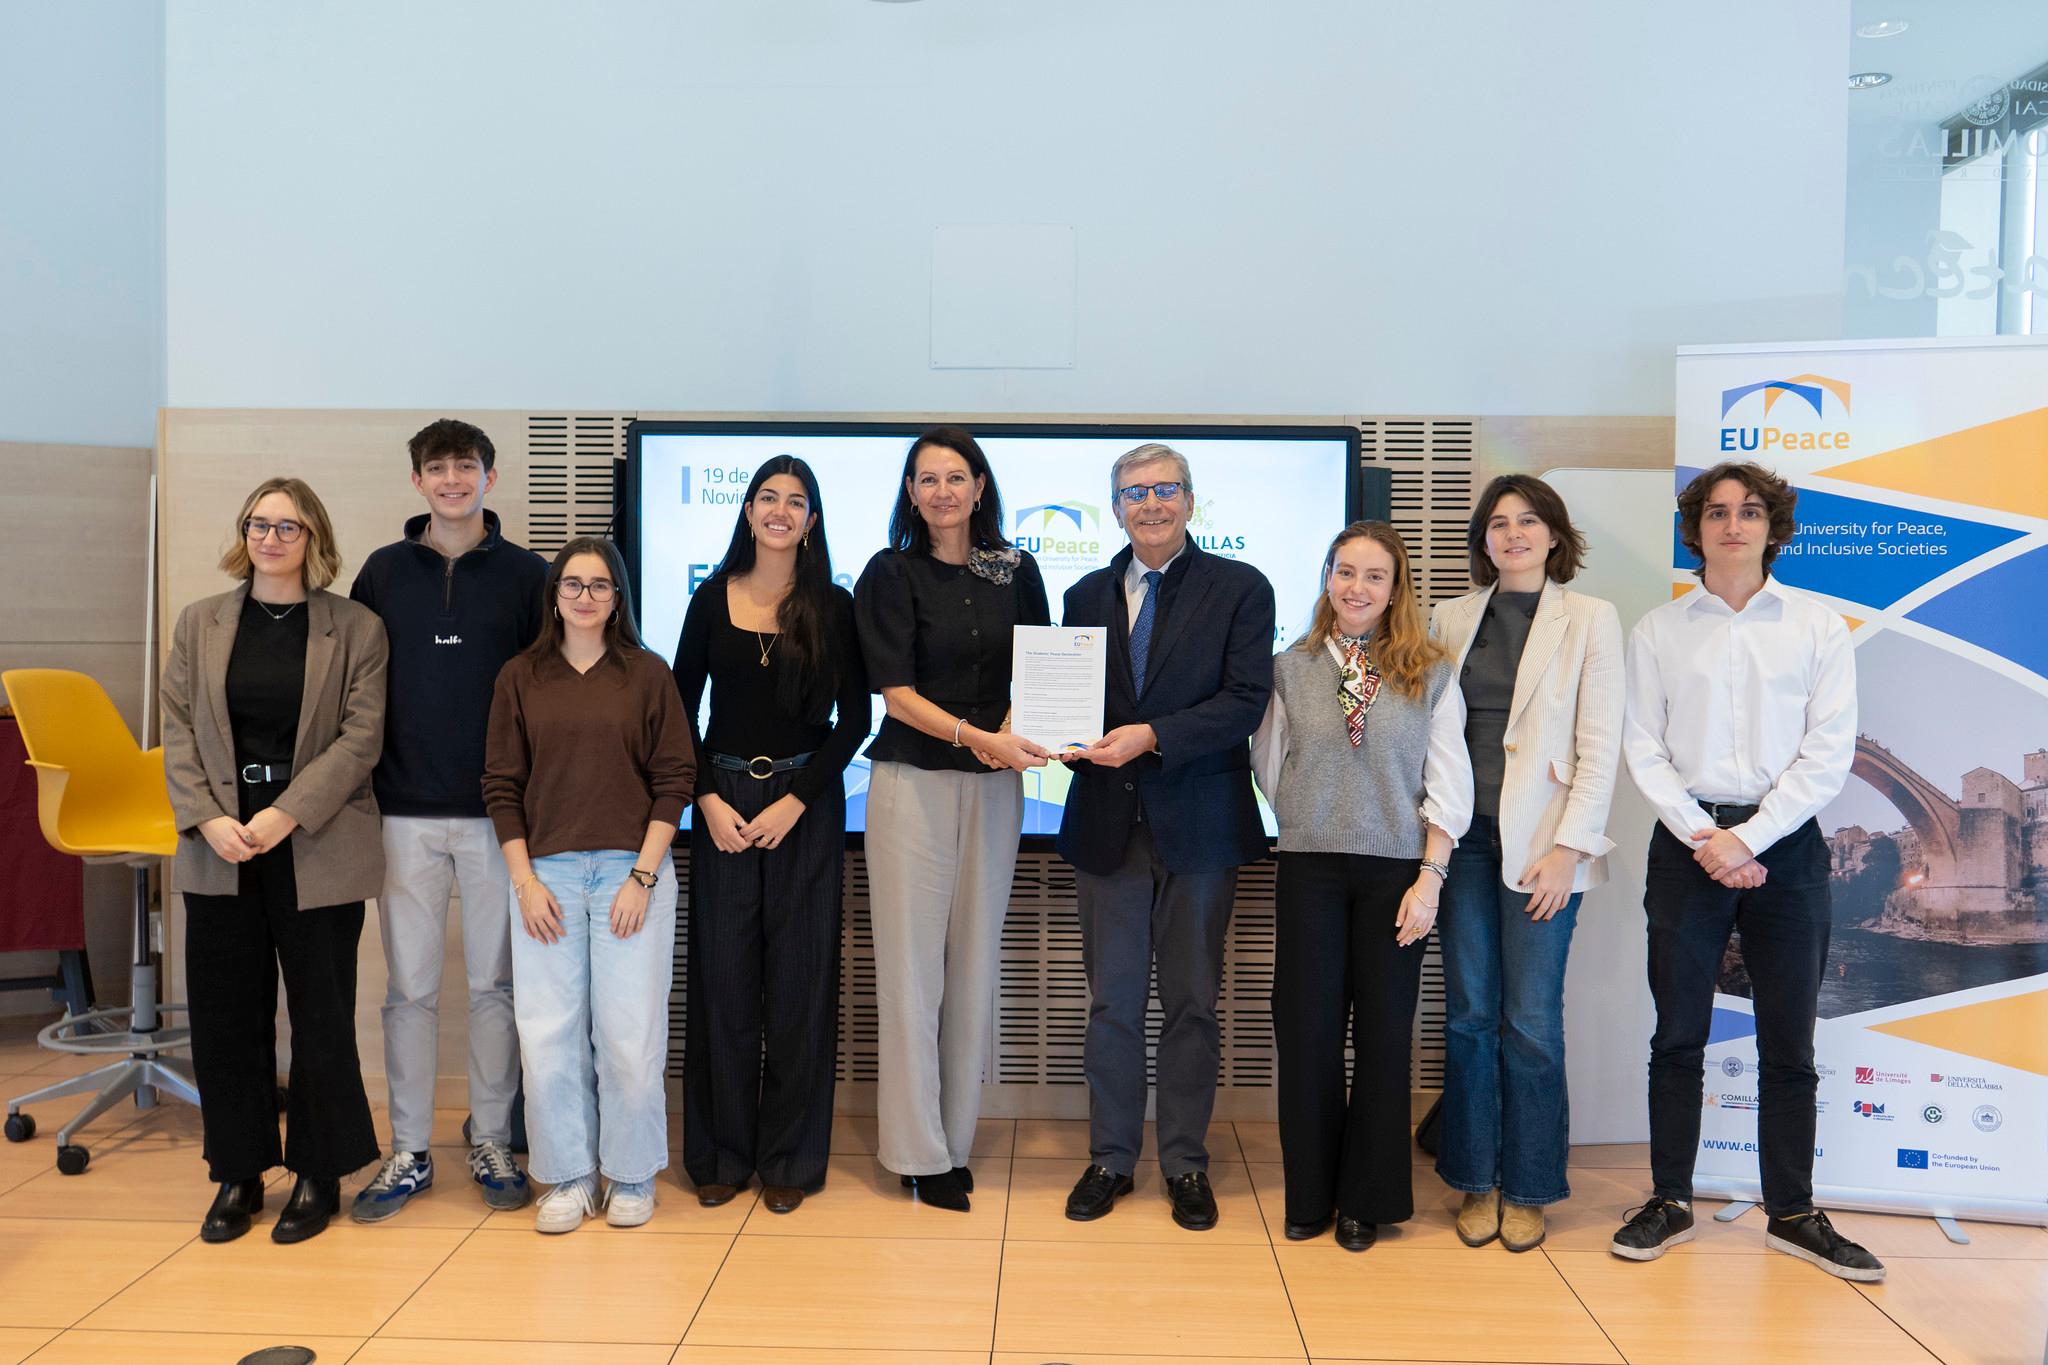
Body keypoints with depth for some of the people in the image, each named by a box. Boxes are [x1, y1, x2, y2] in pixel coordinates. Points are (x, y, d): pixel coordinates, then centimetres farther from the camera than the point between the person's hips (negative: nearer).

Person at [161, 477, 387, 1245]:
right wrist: (209, 819, -9)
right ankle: (238, 1174, 23)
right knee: (225, 1015, 8)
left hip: (317, 848, -3)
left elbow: (360, 736, -6)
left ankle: (318, 1175, 18)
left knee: (321, 1016, 4)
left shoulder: (356, 629, 0)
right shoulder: (200, 624, 10)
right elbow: (178, 730, 5)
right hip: (220, 849, 3)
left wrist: (285, 814, -15)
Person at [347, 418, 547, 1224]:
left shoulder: (526, 574, 3)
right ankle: (408, 1152, 18)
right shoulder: (382, 571, 8)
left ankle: (493, 1143, 19)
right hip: (406, 813, 1)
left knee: (494, 983, 7)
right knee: (410, 986, 6)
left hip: (498, 811, -1)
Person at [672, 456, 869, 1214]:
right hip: (722, 804, 1)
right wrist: (708, 799, -6)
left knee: (798, 979, 3)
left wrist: (796, 802, -10)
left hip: (807, 806, -1)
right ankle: (722, 1153, 18)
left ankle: (789, 1157, 16)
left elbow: (854, 719, -2)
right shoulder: (712, 599, 5)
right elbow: (681, 710, 6)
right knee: (722, 976, 4)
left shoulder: (834, 607, 0)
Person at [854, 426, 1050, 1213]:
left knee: (976, 963, 8)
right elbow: (896, 692, -8)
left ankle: (956, 1140, 19)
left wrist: (1019, 729, -7)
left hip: (993, 787, 4)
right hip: (912, 784, -3)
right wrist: (979, 737, -20)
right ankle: (919, 1153, 9)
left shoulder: (1015, 571, 9)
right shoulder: (892, 573, -1)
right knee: (912, 966, 0)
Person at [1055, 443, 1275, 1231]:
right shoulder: (1087, 596, 11)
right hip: (1108, 821, 3)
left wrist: (1151, 737, -21)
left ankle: (1186, 1164, 21)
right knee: (1111, 1001, 9)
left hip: (1199, 822, -2)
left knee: (1192, 1001, 7)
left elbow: (1246, 700, -11)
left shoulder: (1240, 589, 0)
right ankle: (1110, 1159, 22)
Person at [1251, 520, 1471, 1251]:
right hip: (1310, 869, 1)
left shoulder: (1431, 675, 2)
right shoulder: (1290, 668, 4)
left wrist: (1429, 878, -7)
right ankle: (1309, 1194, 19)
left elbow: (1449, 787, -1)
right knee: (1306, 1031, 4)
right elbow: (1269, 770, 8)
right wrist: (1311, 824, 4)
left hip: (1395, 870, -1)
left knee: (1383, 1032, 6)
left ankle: (1367, 1198, 21)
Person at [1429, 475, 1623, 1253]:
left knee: (1531, 1020, 1)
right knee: (1468, 1015, 7)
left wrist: (1567, 848, -9)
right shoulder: (1452, 619, 11)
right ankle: (1475, 1181, 19)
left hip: (1540, 839, -3)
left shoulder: (1589, 620, 2)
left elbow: (1599, 746, -3)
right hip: (1463, 834, 3)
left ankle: (1528, 1189, 16)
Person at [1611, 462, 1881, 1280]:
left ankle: (1792, 1214, 19)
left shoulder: (1819, 629, 4)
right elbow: (1643, 749, 1)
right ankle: (1670, 1203, 16)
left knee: (1789, 1043, 7)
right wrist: (1703, 837, -9)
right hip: (1687, 845, 0)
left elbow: (1828, 754, -3)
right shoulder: (1657, 632, 5)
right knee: (1678, 1035, 5)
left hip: (1785, 845, 0)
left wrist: (1748, 838, -11)